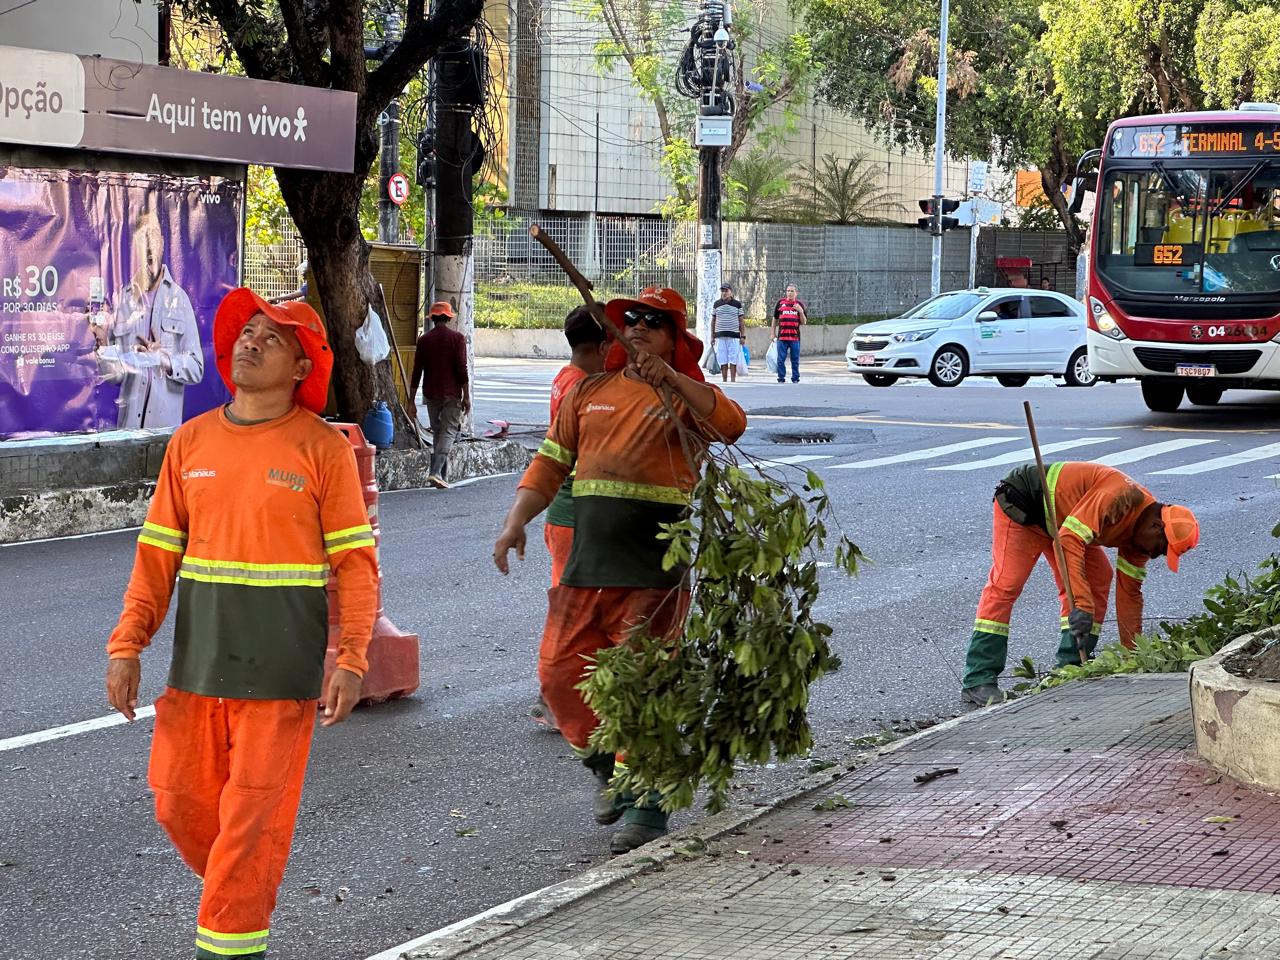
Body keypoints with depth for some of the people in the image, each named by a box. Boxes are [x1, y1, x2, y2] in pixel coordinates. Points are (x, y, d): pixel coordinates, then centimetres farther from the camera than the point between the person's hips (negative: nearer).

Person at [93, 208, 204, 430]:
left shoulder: (179, 299, 2)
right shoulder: (122, 299, 5)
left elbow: (196, 369, 2)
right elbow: (114, 375, 6)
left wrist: (165, 359, -12)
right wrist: (103, 343, -10)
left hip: (168, 421, -1)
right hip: (129, 421, 1)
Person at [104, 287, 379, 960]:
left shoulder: (322, 448, -4)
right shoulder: (190, 443, 7)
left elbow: (355, 563, -4)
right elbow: (157, 554, 9)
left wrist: (351, 661, -11)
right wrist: (126, 646, 2)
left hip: (280, 668, -4)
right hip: (196, 660, 4)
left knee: (253, 813, -1)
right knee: (180, 803, 8)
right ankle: (244, 897, 33)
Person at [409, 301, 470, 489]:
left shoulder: (424, 340, 3)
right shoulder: (457, 338, -5)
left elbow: (417, 372, 3)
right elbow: (462, 369, -10)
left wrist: (411, 401, 6)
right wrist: (467, 396, -3)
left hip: (431, 394, 3)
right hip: (452, 394, -3)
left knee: (437, 432, 15)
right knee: (448, 431, -4)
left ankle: (443, 475, 14)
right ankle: (436, 472, -22)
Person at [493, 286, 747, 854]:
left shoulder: (684, 397, 3)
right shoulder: (590, 392, 16)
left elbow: (731, 425, -19)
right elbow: (549, 463, 16)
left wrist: (671, 379, -27)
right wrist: (515, 524, 4)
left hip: (654, 571, -5)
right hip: (586, 564, 5)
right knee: (559, 675, 4)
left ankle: (647, 803, 8)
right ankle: (607, 766, 27)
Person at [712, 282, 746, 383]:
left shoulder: (737, 304, 6)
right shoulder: (716, 304, 9)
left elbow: (741, 321, 7)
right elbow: (713, 321, 14)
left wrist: (743, 336, 1)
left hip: (734, 336, -1)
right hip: (720, 336, 1)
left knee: (733, 360, -4)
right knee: (723, 360, 0)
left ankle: (733, 380, -1)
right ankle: (724, 381, 4)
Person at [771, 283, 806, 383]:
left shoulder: (799, 304, 8)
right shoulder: (780, 303, 7)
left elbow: (804, 322, 7)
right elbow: (775, 319, 15)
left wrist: (801, 311, -10)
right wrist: (773, 333, 14)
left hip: (795, 337, 0)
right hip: (782, 337, 0)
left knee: (795, 360, 5)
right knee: (781, 360, 0)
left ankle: (795, 379, 14)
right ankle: (781, 379, 8)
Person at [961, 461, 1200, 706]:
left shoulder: (1139, 532, -4)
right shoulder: (1121, 496, -33)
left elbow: (1129, 592, 4)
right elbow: (1069, 540, -40)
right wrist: (1082, 605, -42)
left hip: (1058, 518, 9)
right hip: (1021, 504, -9)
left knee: (1098, 581, -2)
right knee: (1005, 585, -16)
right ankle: (978, 682, -16)